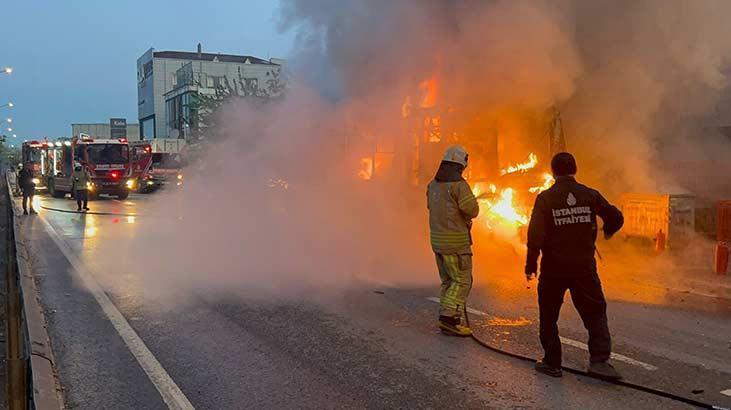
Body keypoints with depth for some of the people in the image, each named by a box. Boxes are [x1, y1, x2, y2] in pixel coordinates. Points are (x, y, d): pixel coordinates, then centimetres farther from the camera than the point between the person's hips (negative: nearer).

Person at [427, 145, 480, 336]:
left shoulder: (433, 185, 8)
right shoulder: (458, 184, -16)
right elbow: (472, 210, -16)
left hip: (437, 238, 8)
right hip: (455, 241, -8)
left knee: (448, 281, 15)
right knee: (462, 280, -2)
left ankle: (447, 320, 16)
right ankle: (449, 318, -8)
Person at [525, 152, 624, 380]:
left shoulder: (546, 198, -8)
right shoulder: (590, 195, 0)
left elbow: (535, 234, -14)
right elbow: (616, 218, 6)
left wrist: (531, 264, -6)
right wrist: (607, 231, 28)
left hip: (554, 268, -1)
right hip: (584, 266, 2)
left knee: (549, 316, 12)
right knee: (595, 312, 11)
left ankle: (552, 363, 16)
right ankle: (600, 360, -2)